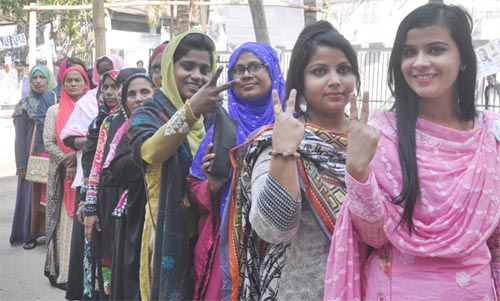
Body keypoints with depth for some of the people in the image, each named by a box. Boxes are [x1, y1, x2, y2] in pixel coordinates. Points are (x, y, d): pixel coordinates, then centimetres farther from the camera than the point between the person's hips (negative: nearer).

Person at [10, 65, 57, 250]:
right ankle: (30, 234, 10)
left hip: (53, 156, 2)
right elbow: (20, 137, -1)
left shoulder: (55, 103, 7)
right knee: (32, 195, 1)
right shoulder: (24, 105, 2)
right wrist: (21, 164, -7)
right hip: (33, 157, -1)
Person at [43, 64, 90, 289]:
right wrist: (67, 161, -12)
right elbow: (48, 142, 0)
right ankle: (63, 271, 4)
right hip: (62, 174, 0)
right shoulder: (55, 110, 7)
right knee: (65, 221, -1)